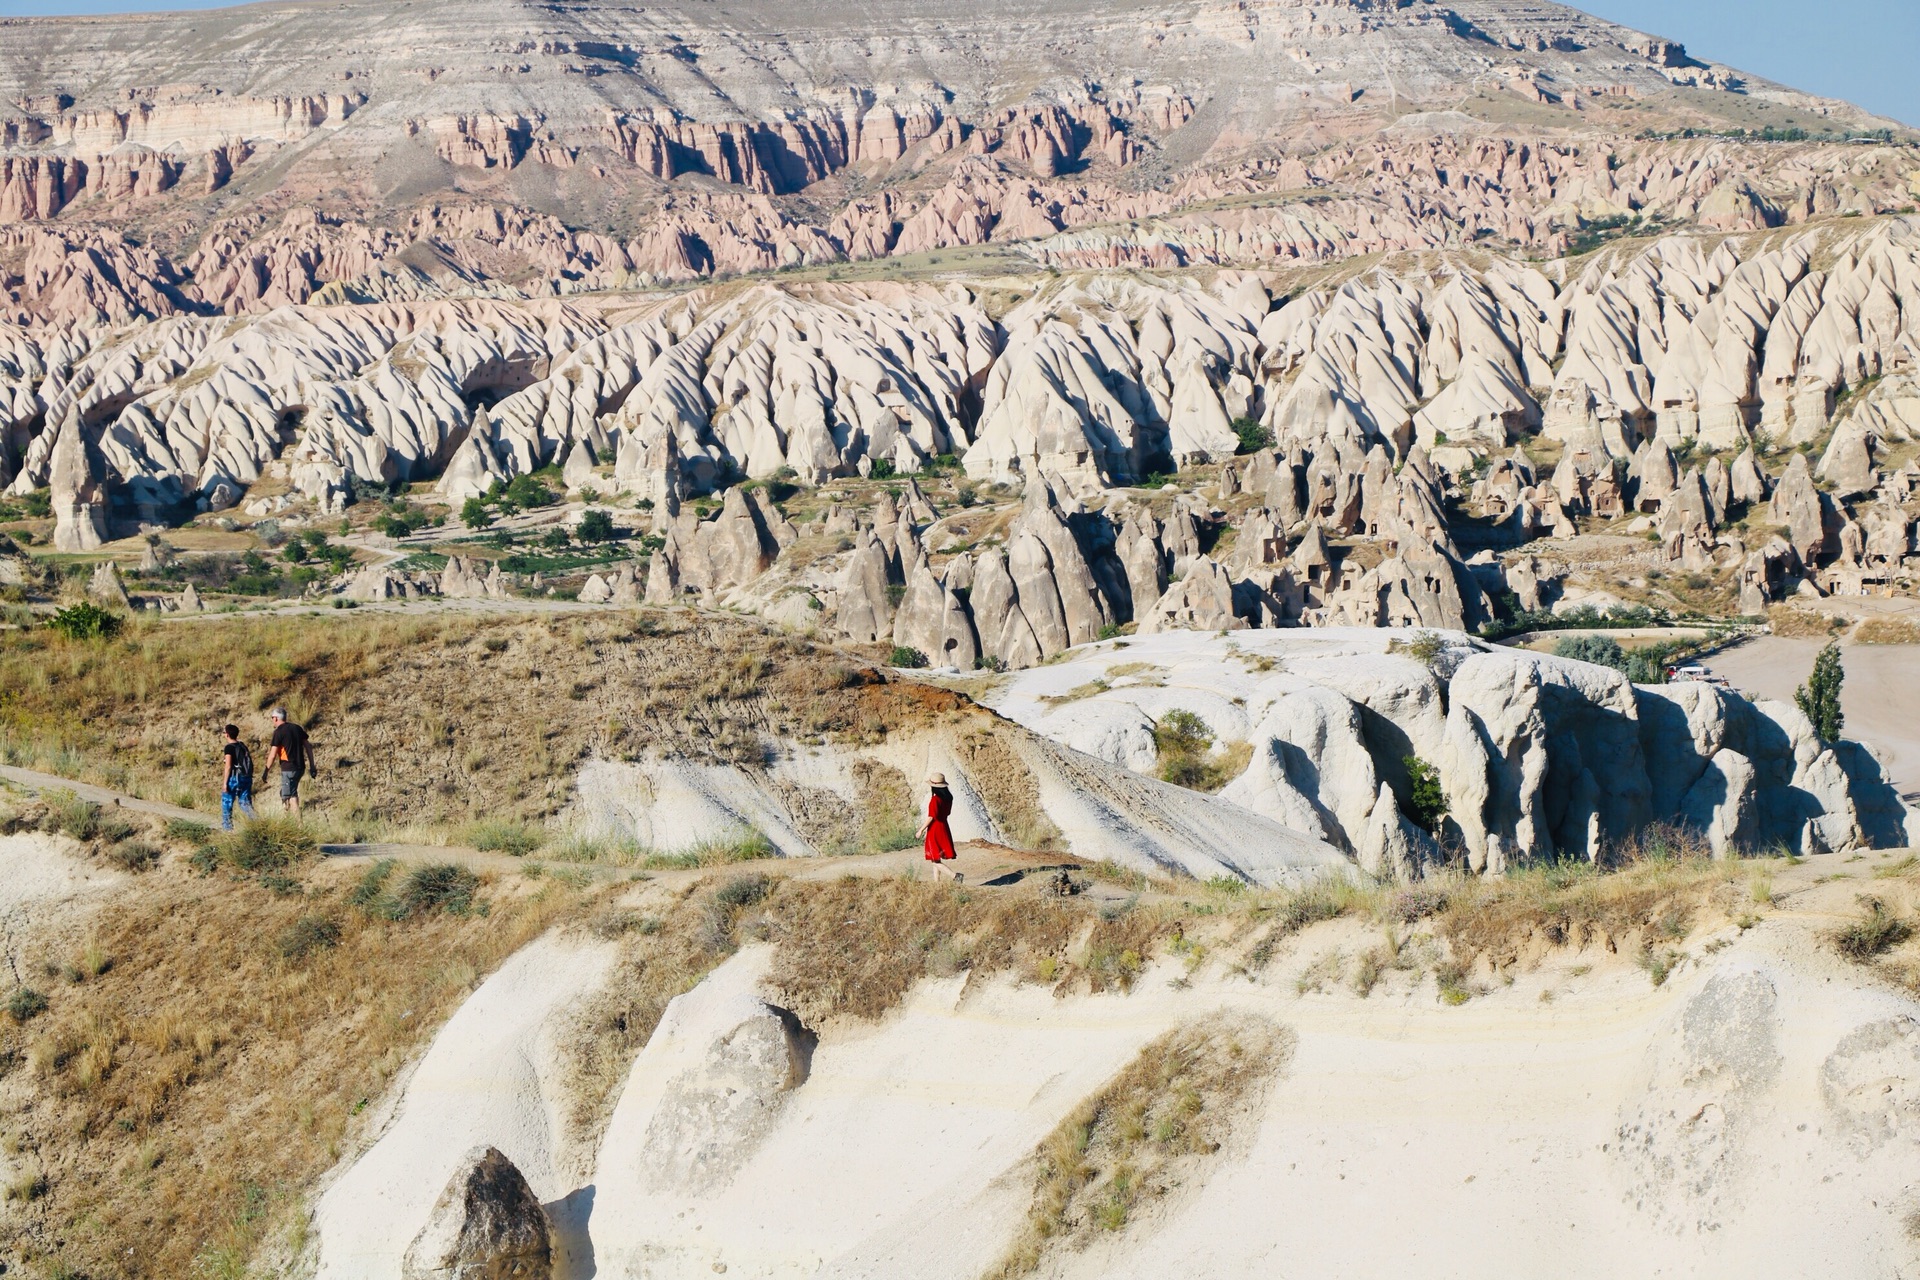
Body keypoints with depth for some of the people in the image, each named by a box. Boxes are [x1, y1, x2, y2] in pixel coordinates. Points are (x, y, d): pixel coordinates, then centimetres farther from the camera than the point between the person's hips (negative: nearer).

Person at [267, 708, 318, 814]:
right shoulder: (297, 728, 11)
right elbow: (308, 746, 9)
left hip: (288, 768, -7)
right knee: (292, 793, 19)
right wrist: (312, 766, 12)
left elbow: (272, 755, -12)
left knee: (288, 796, -3)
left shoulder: (278, 732, -9)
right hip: (300, 767, 7)